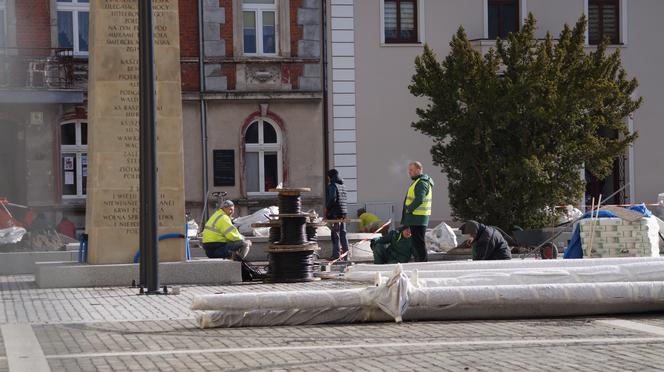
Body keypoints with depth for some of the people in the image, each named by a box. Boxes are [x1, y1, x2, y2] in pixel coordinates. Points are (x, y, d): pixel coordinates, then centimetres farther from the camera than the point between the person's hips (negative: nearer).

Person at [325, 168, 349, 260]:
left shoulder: (332, 186, -10)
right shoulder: (343, 186, 14)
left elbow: (332, 199, -19)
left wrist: (327, 208, -7)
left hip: (335, 213, -8)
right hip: (343, 213, 8)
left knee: (335, 235, -5)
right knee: (343, 233, 11)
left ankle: (336, 255, -7)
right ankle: (346, 255, 13)